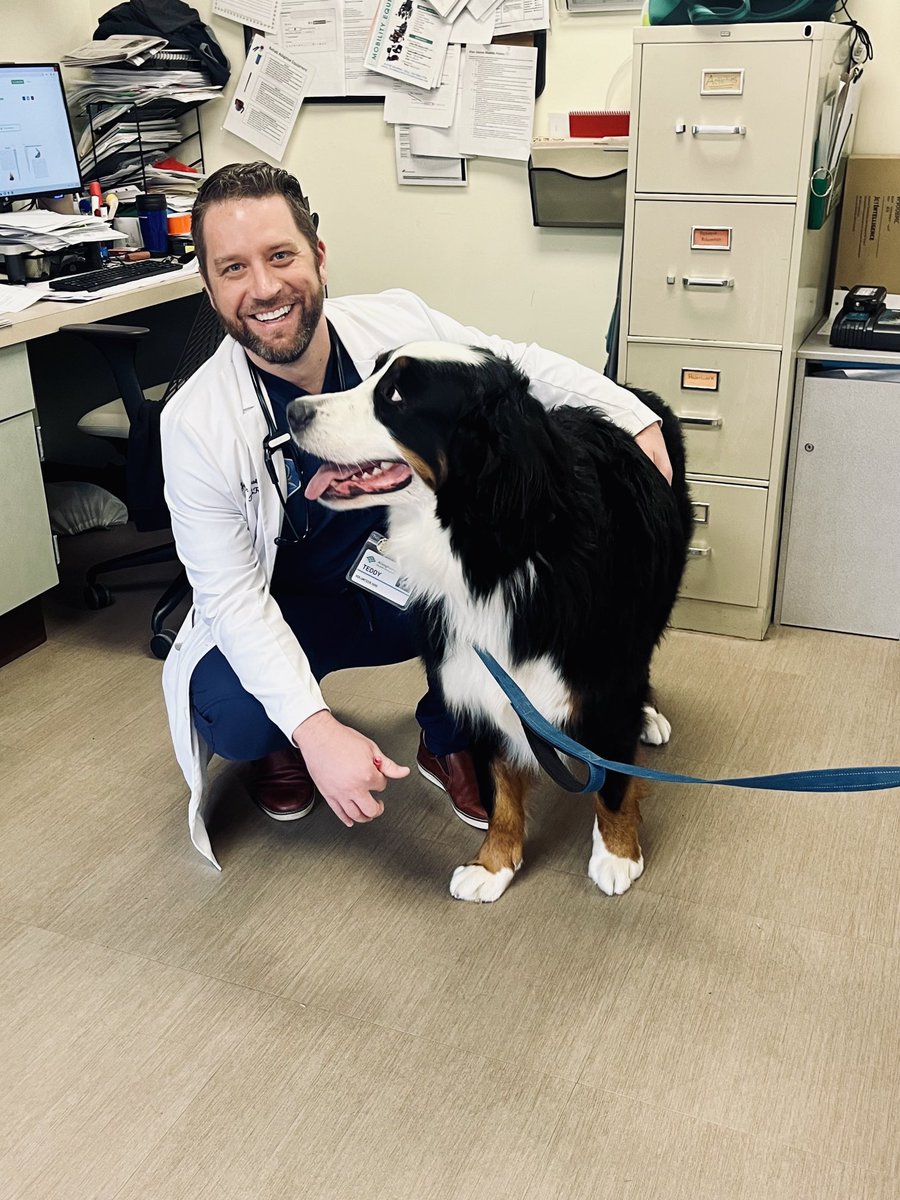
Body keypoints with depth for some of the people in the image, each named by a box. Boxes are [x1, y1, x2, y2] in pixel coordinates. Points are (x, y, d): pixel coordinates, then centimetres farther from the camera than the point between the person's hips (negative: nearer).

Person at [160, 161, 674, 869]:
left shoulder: (397, 324, -18)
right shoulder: (196, 425, -23)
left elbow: (522, 364, 0)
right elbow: (233, 596, -22)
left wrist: (631, 413, -12)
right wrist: (315, 730, -34)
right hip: (293, 611, -2)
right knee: (229, 714, -31)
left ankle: (446, 744, 4)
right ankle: (281, 743, 11)